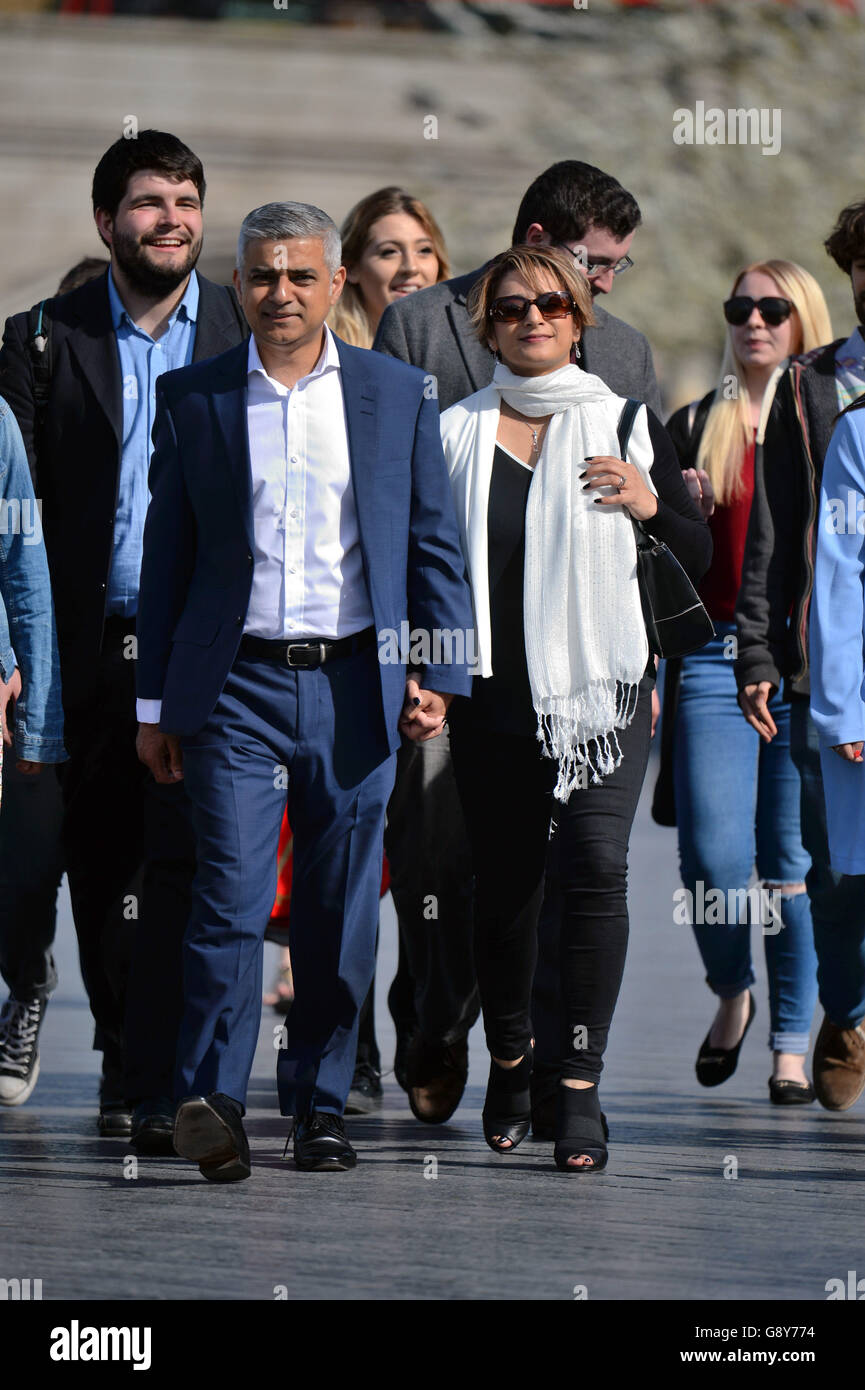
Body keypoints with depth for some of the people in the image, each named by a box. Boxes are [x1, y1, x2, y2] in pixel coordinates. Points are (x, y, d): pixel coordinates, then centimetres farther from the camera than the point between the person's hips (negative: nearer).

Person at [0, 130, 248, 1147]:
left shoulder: (253, 335, 6)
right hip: (92, 648, 2)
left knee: (181, 870, -10)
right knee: (100, 872, 10)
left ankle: (159, 1086, -11)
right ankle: (125, 1059, 25)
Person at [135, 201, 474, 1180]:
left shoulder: (398, 396, 7)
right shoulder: (192, 399, 6)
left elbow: (434, 547, 9)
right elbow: (166, 557, 9)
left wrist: (439, 674, 0)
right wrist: (155, 703, 7)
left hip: (353, 687, 1)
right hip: (237, 686, -1)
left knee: (341, 914, 5)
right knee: (231, 892, -12)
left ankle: (319, 1106, 15)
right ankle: (210, 1100, -14)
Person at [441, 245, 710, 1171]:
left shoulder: (626, 425, 7)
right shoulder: (457, 434, 7)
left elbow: (697, 560, 8)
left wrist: (650, 505, -11)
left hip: (601, 687, -1)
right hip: (494, 695, 1)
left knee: (596, 869, -14)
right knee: (503, 878, 6)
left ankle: (580, 1085, -12)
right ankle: (508, 1060, 26)